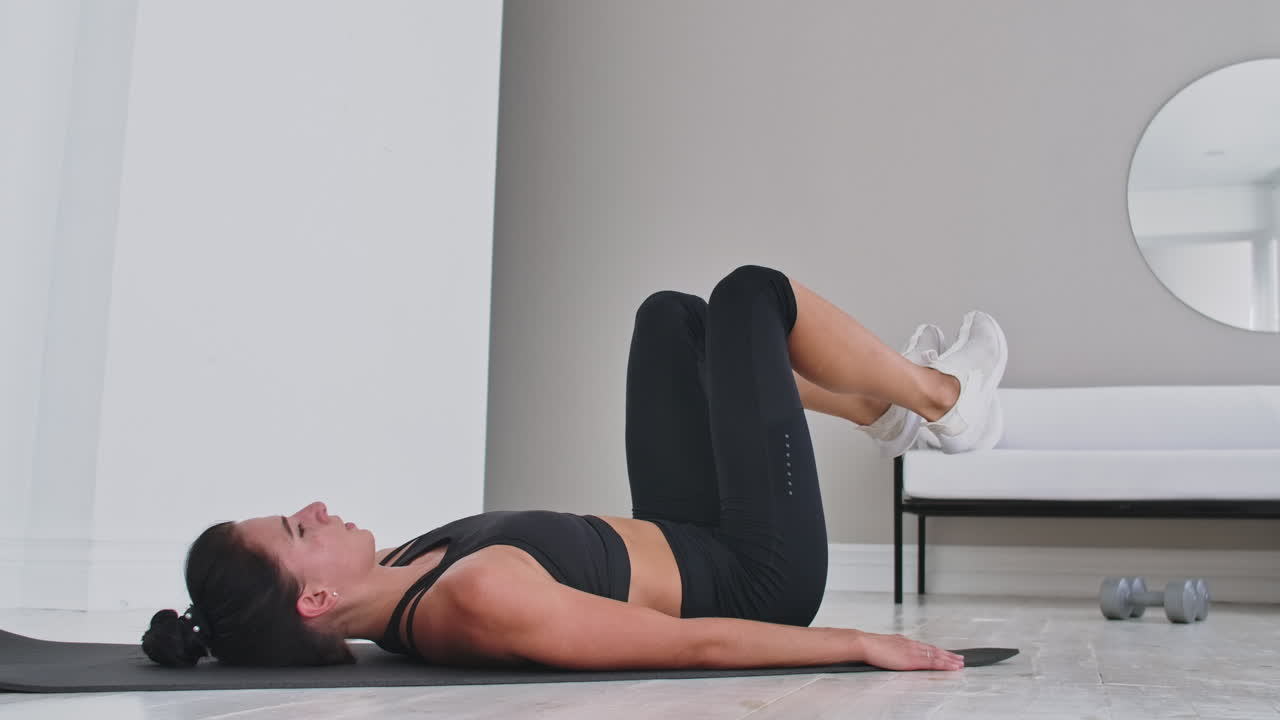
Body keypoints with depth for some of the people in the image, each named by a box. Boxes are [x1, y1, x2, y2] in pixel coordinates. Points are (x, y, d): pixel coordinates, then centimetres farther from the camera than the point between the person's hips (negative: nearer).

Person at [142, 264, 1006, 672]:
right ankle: (944, 400, 25)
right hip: (756, 576, -8)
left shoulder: (393, 587, -14)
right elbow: (698, 644, -34)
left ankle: (888, 411, 33)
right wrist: (859, 642, -26)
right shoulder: (480, 598, -39)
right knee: (750, 294, 0)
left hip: (683, 542, 8)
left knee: (673, 314, 17)